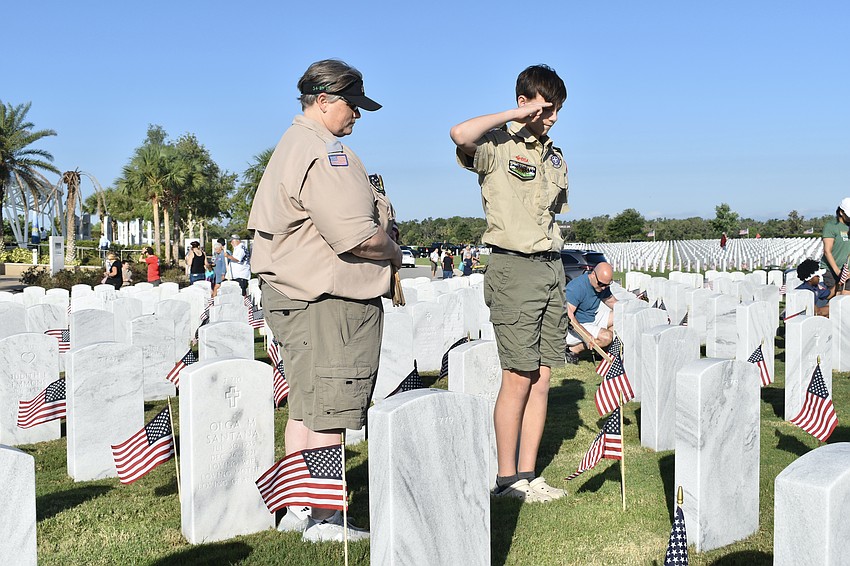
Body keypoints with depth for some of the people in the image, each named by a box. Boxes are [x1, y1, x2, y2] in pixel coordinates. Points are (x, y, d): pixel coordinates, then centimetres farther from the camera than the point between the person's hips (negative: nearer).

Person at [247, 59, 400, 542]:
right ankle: (323, 520, 4)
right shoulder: (324, 153, -16)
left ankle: (298, 509, 23)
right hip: (330, 302, -11)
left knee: (305, 409, 15)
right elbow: (357, 237, -23)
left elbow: (262, 223, 25)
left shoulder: (290, 146, 20)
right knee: (329, 415, -4)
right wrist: (394, 252, -3)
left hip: (289, 292, 11)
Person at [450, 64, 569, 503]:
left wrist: (561, 288, 17)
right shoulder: (498, 145, -5)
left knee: (543, 376, 7)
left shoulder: (554, 156, 18)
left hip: (552, 267, 7)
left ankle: (528, 473, 15)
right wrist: (517, 116, -16)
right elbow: (461, 134, -29)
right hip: (514, 267, -7)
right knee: (519, 377, -6)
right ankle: (506, 478, 6)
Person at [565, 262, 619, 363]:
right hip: (575, 325, -9)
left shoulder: (603, 286, 0)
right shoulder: (576, 287, -27)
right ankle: (572, 350, -11)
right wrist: (586, 335, -38)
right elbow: (568, 315, -31)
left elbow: (611, 301, 17)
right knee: (607, 336, -25)